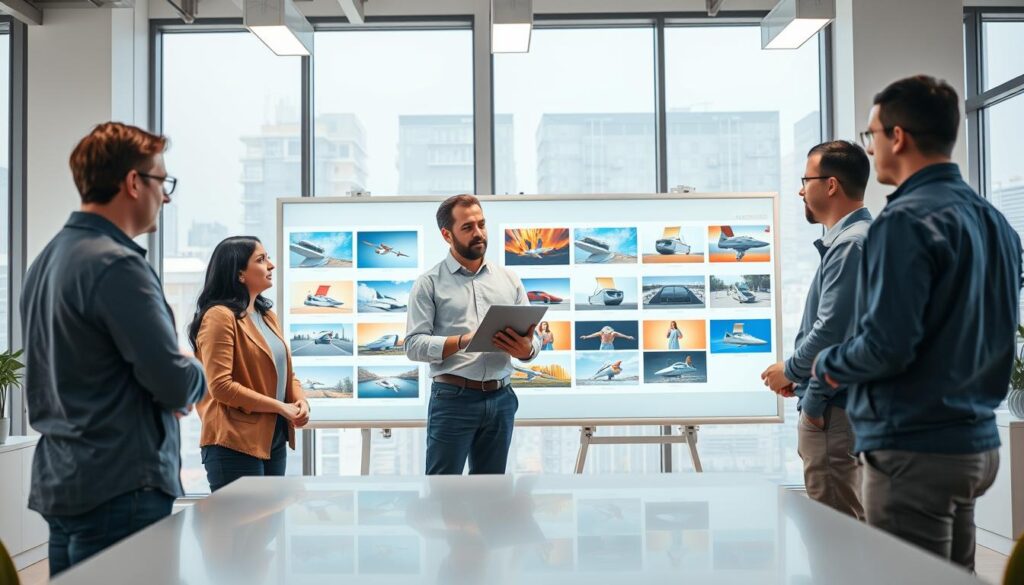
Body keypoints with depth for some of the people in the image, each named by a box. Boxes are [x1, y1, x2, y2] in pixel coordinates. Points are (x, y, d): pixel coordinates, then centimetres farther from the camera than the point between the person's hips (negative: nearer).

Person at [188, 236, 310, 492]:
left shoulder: (267, 315, 15)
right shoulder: (220, 316, -13)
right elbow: (221, 386, -19)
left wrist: (300, 401, -1)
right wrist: (281, 408, -16)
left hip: (274, 440, 9)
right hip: (235, 444, -9)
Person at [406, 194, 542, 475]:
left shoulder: (509, 279, 10)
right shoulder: (429, 283, 0)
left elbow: (533, 339, 9)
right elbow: (414, 344, -9)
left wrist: (526, 349, -15)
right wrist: (464, 341, -23)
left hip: (501, 399, 4)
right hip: (453, 399, -4)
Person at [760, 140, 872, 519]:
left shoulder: (850, 244, -17)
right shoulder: (845, 240, 14)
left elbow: (830, 332, -23)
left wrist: (788, 370, -6)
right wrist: (801, 375, 13)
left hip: (831, 411, -10)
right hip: (835, 404, 10)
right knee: (847, 522, 17)